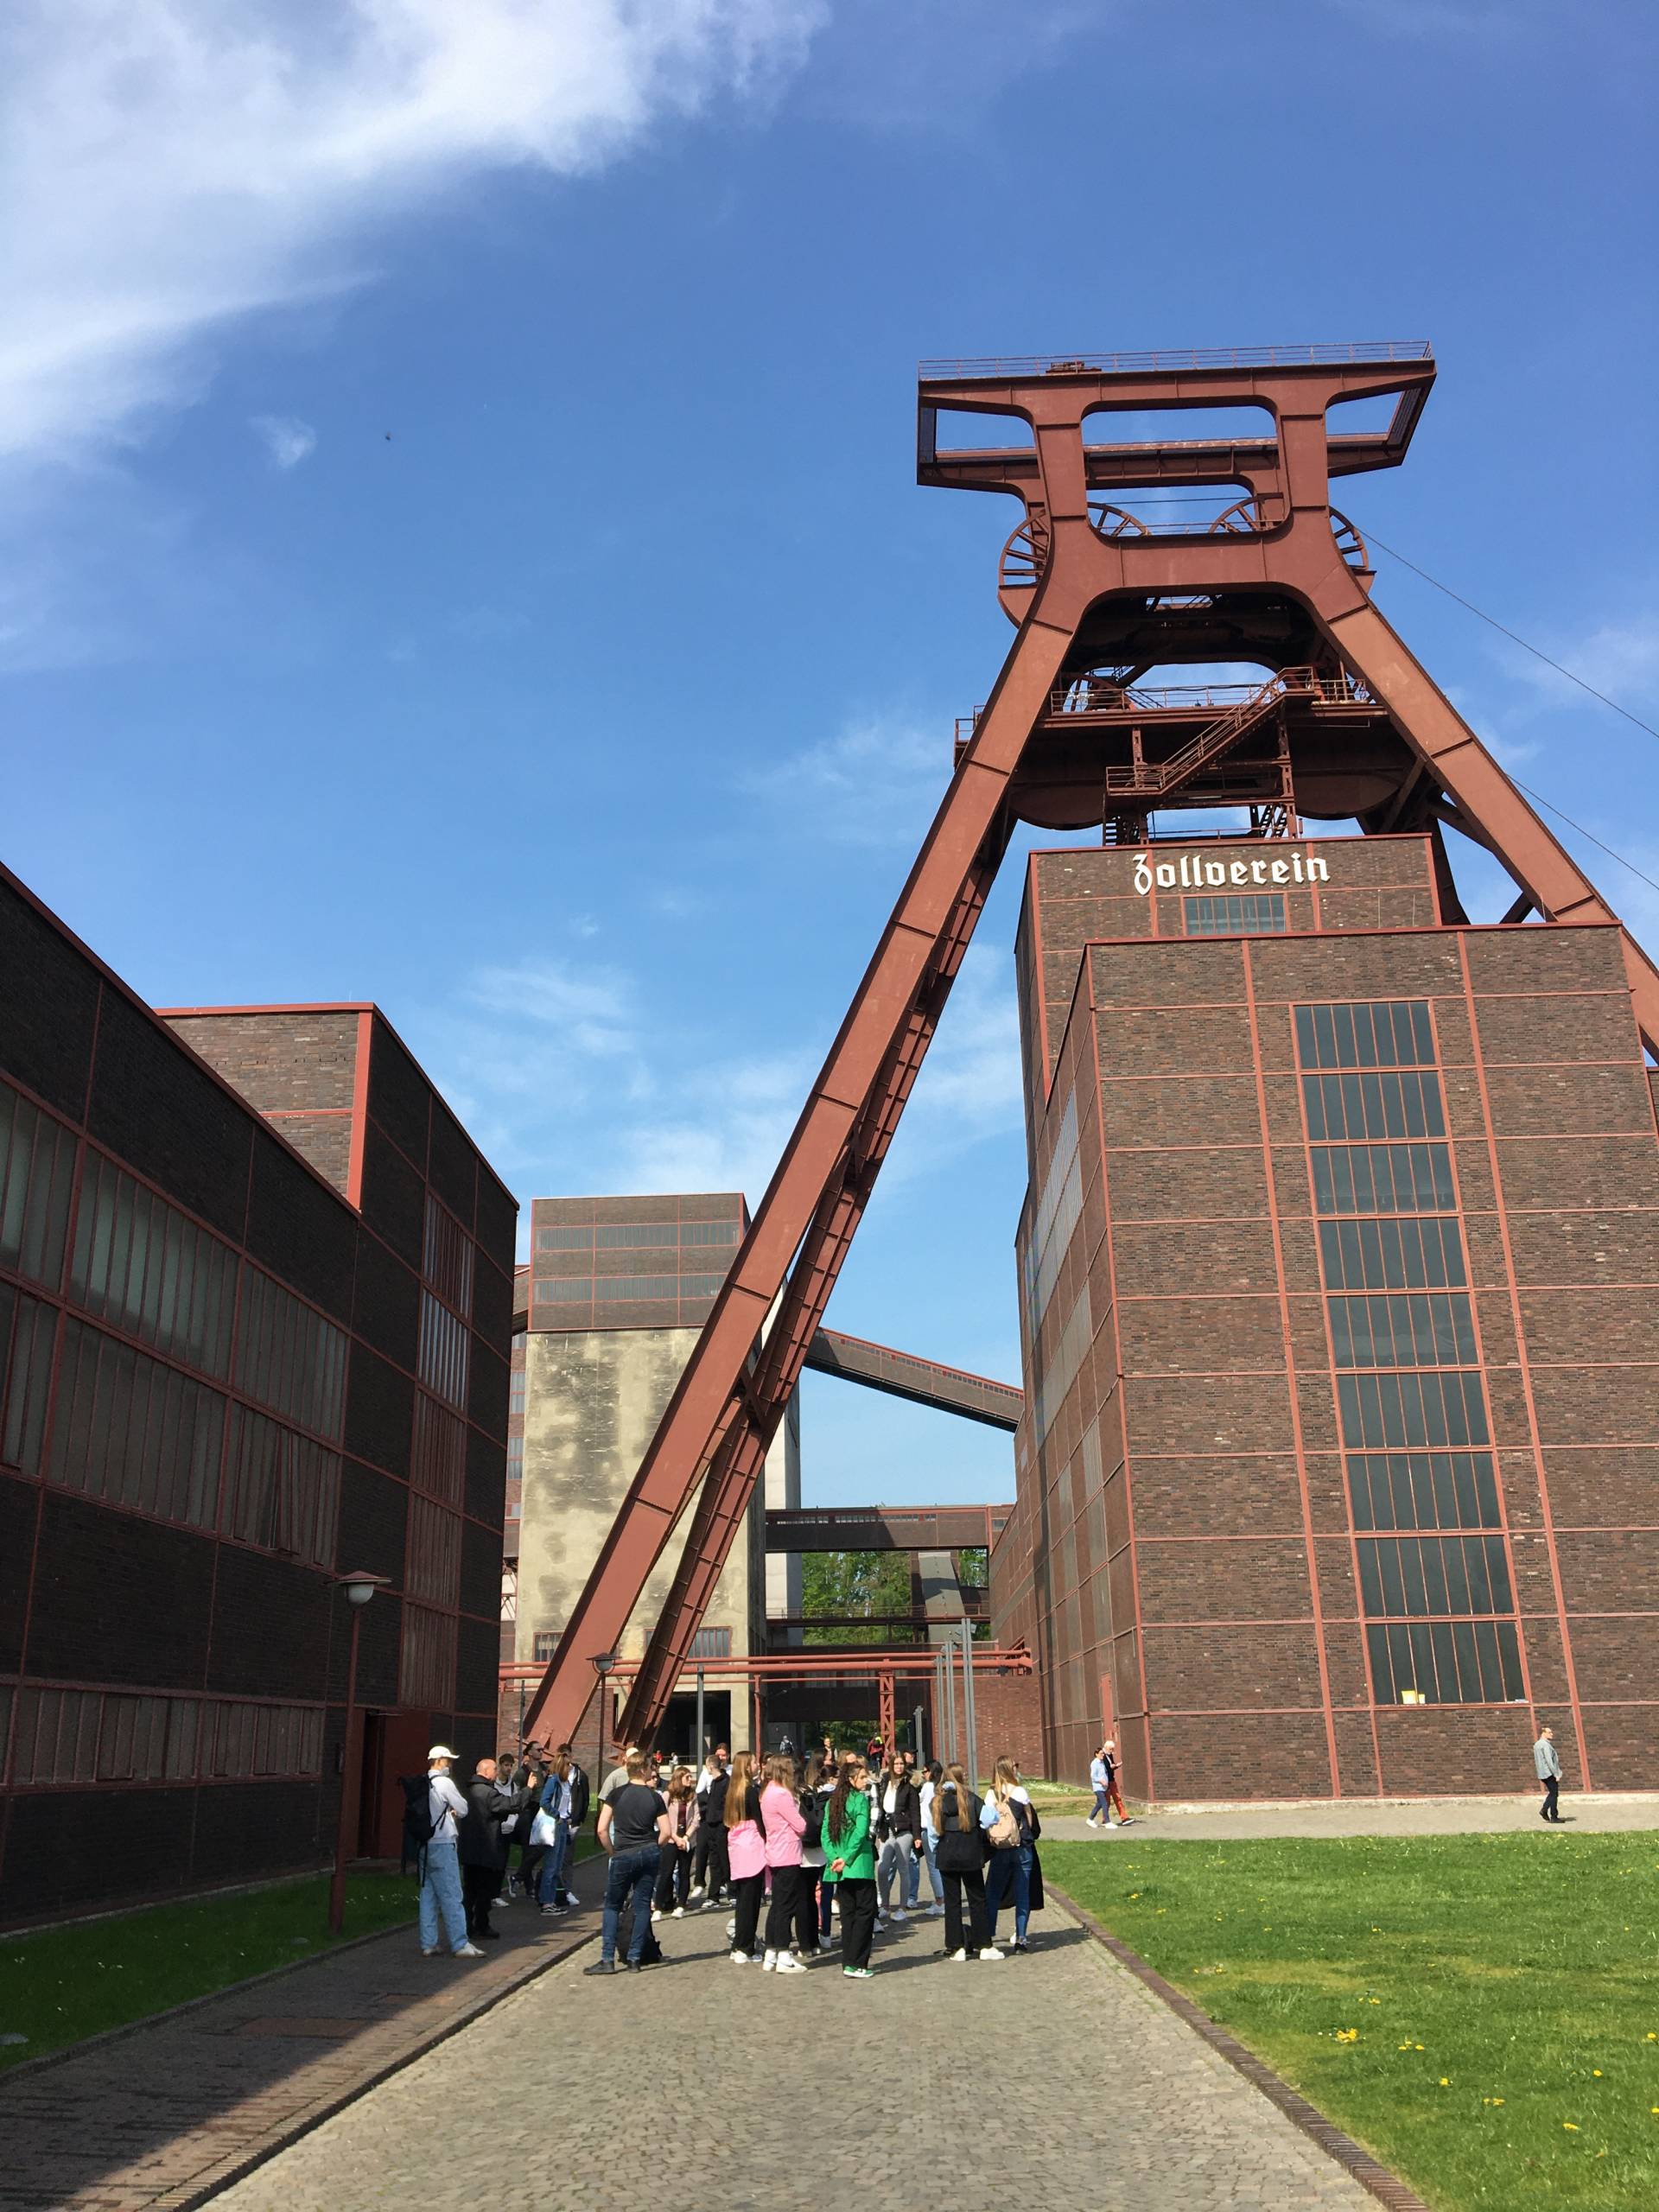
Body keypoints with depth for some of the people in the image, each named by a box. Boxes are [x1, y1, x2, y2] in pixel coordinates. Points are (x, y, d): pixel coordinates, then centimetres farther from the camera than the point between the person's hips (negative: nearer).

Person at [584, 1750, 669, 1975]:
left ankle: (607, 1959, 2)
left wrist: (611, 1852, 5)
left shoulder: (616, 1794, -4)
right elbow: (666, 1832, -1)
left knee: (612, 1907, 9)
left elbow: (602, 1830, -7)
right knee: (642, 1906, 9)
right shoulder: (654, 1797, 0)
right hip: (650, 1854, 2)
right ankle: (634, 1959, 8)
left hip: (623, 1855, -2)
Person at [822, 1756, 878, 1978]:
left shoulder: (832, 1801, 10)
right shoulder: (861, 1799, -10)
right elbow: (861, 1832, -19)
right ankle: (855, 1965, -3)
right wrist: (847, 1858, -14)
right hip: (860, 1864, -7)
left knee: (848, 1912, 14)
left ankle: (848, 1962, 16)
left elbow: (825, 1834, 4)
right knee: (865, 1911, 0)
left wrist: (834, 1857, -4)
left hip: (841, 1866, 7)